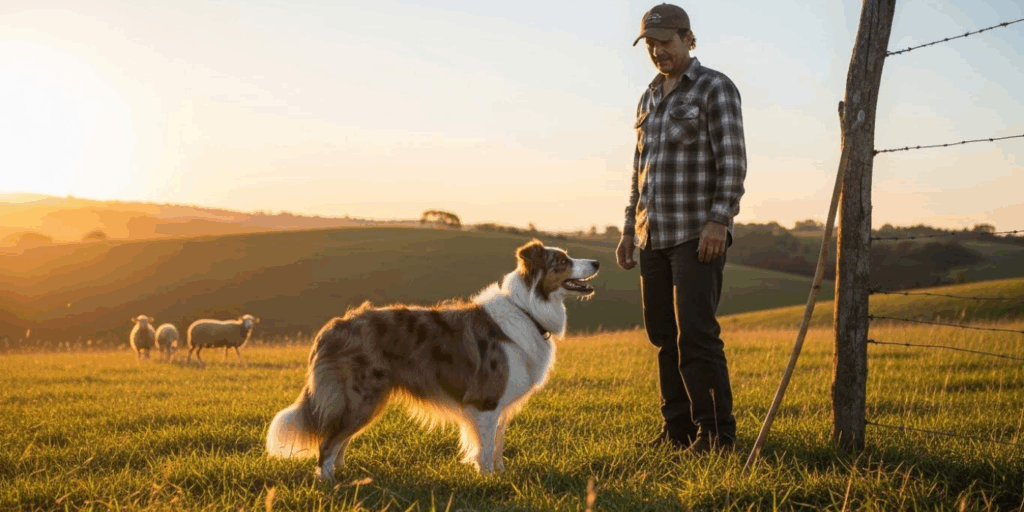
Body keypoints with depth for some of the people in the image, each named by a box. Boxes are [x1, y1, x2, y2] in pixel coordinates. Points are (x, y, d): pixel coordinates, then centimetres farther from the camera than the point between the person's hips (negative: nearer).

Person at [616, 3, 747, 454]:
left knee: (696, 335, -12)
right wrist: (630, 228, 17)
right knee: (664, 336, 7)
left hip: (698, 234, -7)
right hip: (654, 237, 7)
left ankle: (717, 433, -5)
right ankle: (678, 428, 15)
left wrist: (719, 220, -22)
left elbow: (732, 160, -13)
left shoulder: (715, 88, -4)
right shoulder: (649, 100, 18)